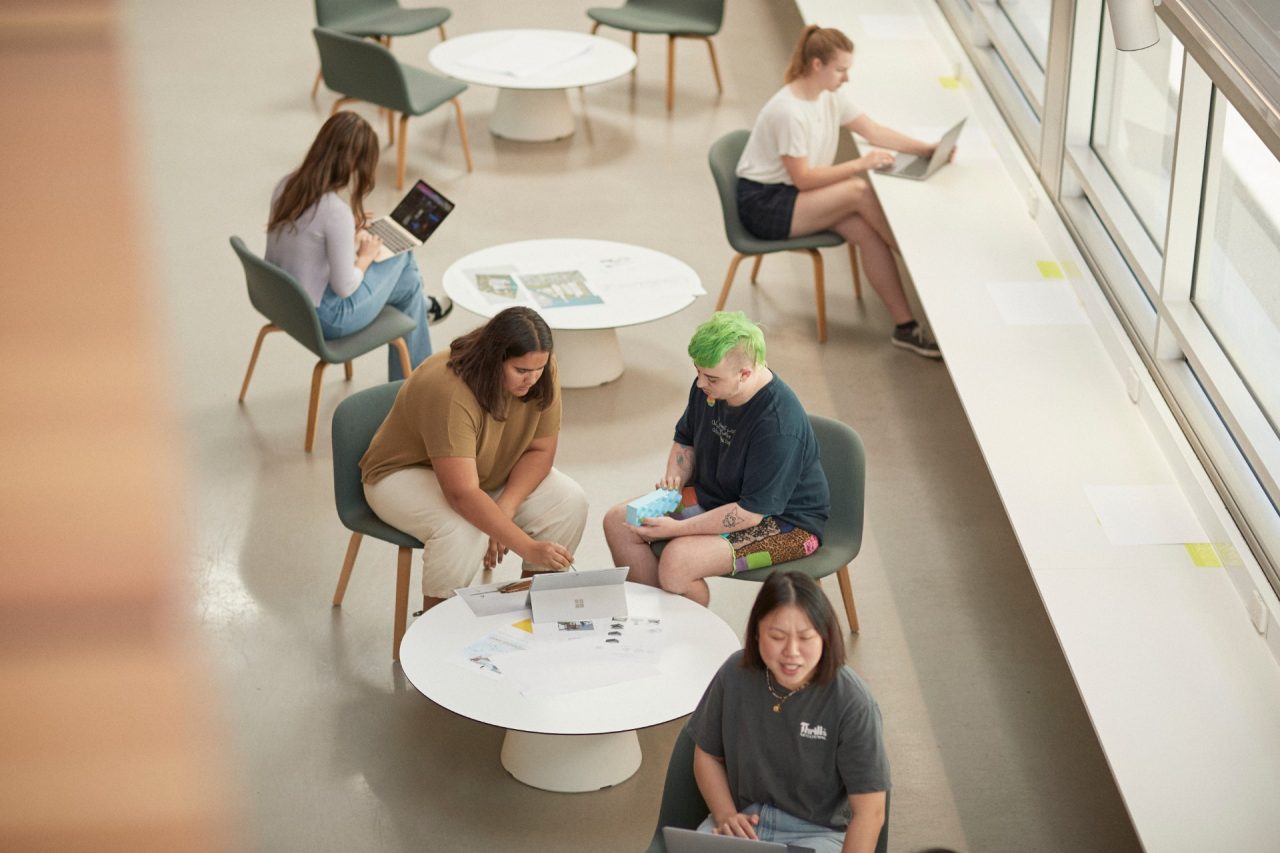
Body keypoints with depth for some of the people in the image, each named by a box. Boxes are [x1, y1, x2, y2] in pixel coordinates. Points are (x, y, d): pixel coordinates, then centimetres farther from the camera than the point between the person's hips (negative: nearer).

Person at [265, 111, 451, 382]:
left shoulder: (287, 184, -7)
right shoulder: (336, 211, -30)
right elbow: (344, 288, -22)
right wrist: (365, 256, -4)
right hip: (321, 318, -7)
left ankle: (418, 308, 51)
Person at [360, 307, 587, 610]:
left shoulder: (540, 374, -18)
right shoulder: (450, 391, -37)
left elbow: (541, 450, -9)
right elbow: (462, 494, -41)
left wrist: (504, 510, -26)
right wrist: (529, 548, -45)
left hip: (491, 474, 6)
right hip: (409, 473, -6)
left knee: (569, 502, -16)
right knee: (462, 530, -36)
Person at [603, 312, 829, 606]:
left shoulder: (779, 425, -32)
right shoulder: (708, 386, -7)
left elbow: (751, 512, -29)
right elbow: (685, 441, 14)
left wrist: (677, 529, -27)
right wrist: (675, 477, -8)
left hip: (784, 520, -9)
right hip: (715, 495, 9)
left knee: (677, 559, -31)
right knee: (618, 521, -3)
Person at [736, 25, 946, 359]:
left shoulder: (831, 95, -1)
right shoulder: (789, 111, -26)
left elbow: (874, 131, 6)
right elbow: (803, 179, -23)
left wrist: (925, 149, -4)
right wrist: (860, 164, -26)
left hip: (795, 194, 8)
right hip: (764, 203, -8)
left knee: (868, 233, -18)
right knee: (859, 191, -25)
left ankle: (905, 325, -17)